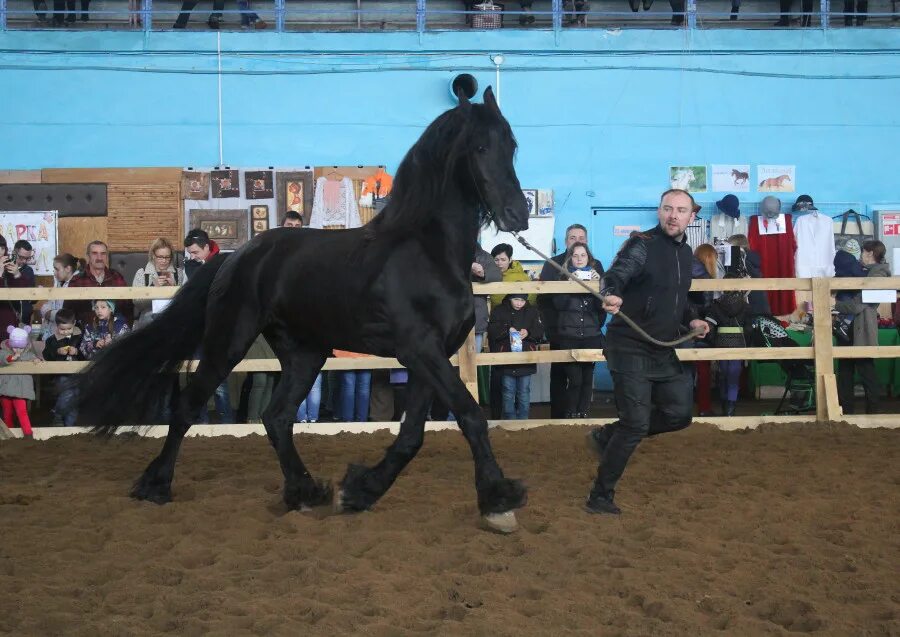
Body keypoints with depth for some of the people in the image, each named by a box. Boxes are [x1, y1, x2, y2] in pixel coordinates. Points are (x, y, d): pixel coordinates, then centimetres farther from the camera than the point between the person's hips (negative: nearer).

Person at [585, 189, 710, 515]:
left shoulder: (685, 252, 10)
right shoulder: (642, 245, -14)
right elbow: (615, 276, -30)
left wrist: (691, 319, 6)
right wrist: (611, 295, -52)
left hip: (664, 352, 8)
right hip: (630, 350, -8)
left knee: (679, 414, 11)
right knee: (636, 425, -10)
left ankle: (608, 435, 26)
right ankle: (600, 496, 3)